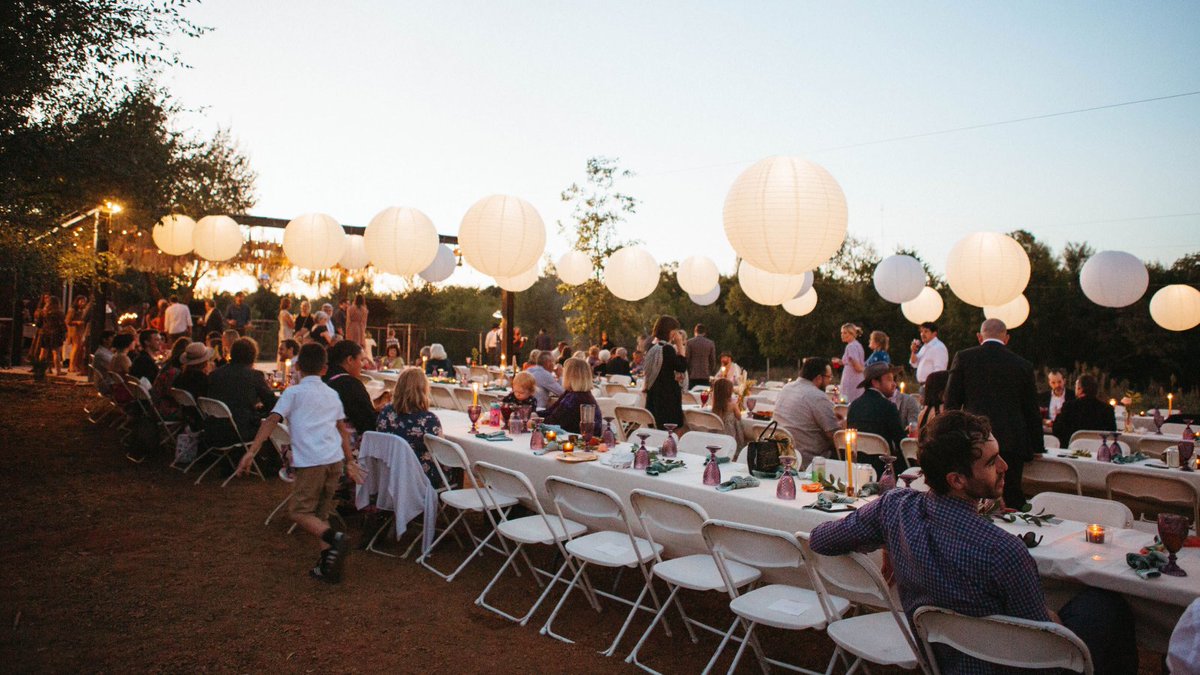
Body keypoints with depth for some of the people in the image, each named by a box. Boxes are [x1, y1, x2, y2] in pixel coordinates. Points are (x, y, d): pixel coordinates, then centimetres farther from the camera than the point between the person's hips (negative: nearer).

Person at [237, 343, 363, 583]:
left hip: (311, 462, -6)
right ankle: (327, 566, 10)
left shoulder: (293, 393, 3)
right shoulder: (332, 395, 18)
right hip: (335, 460, 6)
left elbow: (271, 421, -7)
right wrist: (350, 461, 24)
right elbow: (343, 430, 20)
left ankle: (335, 539, -20)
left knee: (299, 511, 3)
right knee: (320, 513, 16)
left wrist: (251, 452, -9)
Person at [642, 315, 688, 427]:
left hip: (652, 394, 8)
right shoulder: (667, 348, -15)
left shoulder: (651, 348, 10)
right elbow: (682, 367, -10)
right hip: (668, 395, -8)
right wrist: (680, 346, -8)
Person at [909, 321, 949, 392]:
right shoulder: (924, 347, 16)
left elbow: (939, 370, -19)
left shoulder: (939, 347, -13)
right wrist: (914, 351, 1)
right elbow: (914, 364, 17)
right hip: (923, 386, 9)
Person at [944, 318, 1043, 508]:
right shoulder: (1023, 365, 7)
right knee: (1010, 500, 5)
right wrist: (1037, 448, 21)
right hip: (1012, 444, 1)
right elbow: (1032, 410, 12)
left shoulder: (963, 358, 4)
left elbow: (951, 402, 4)